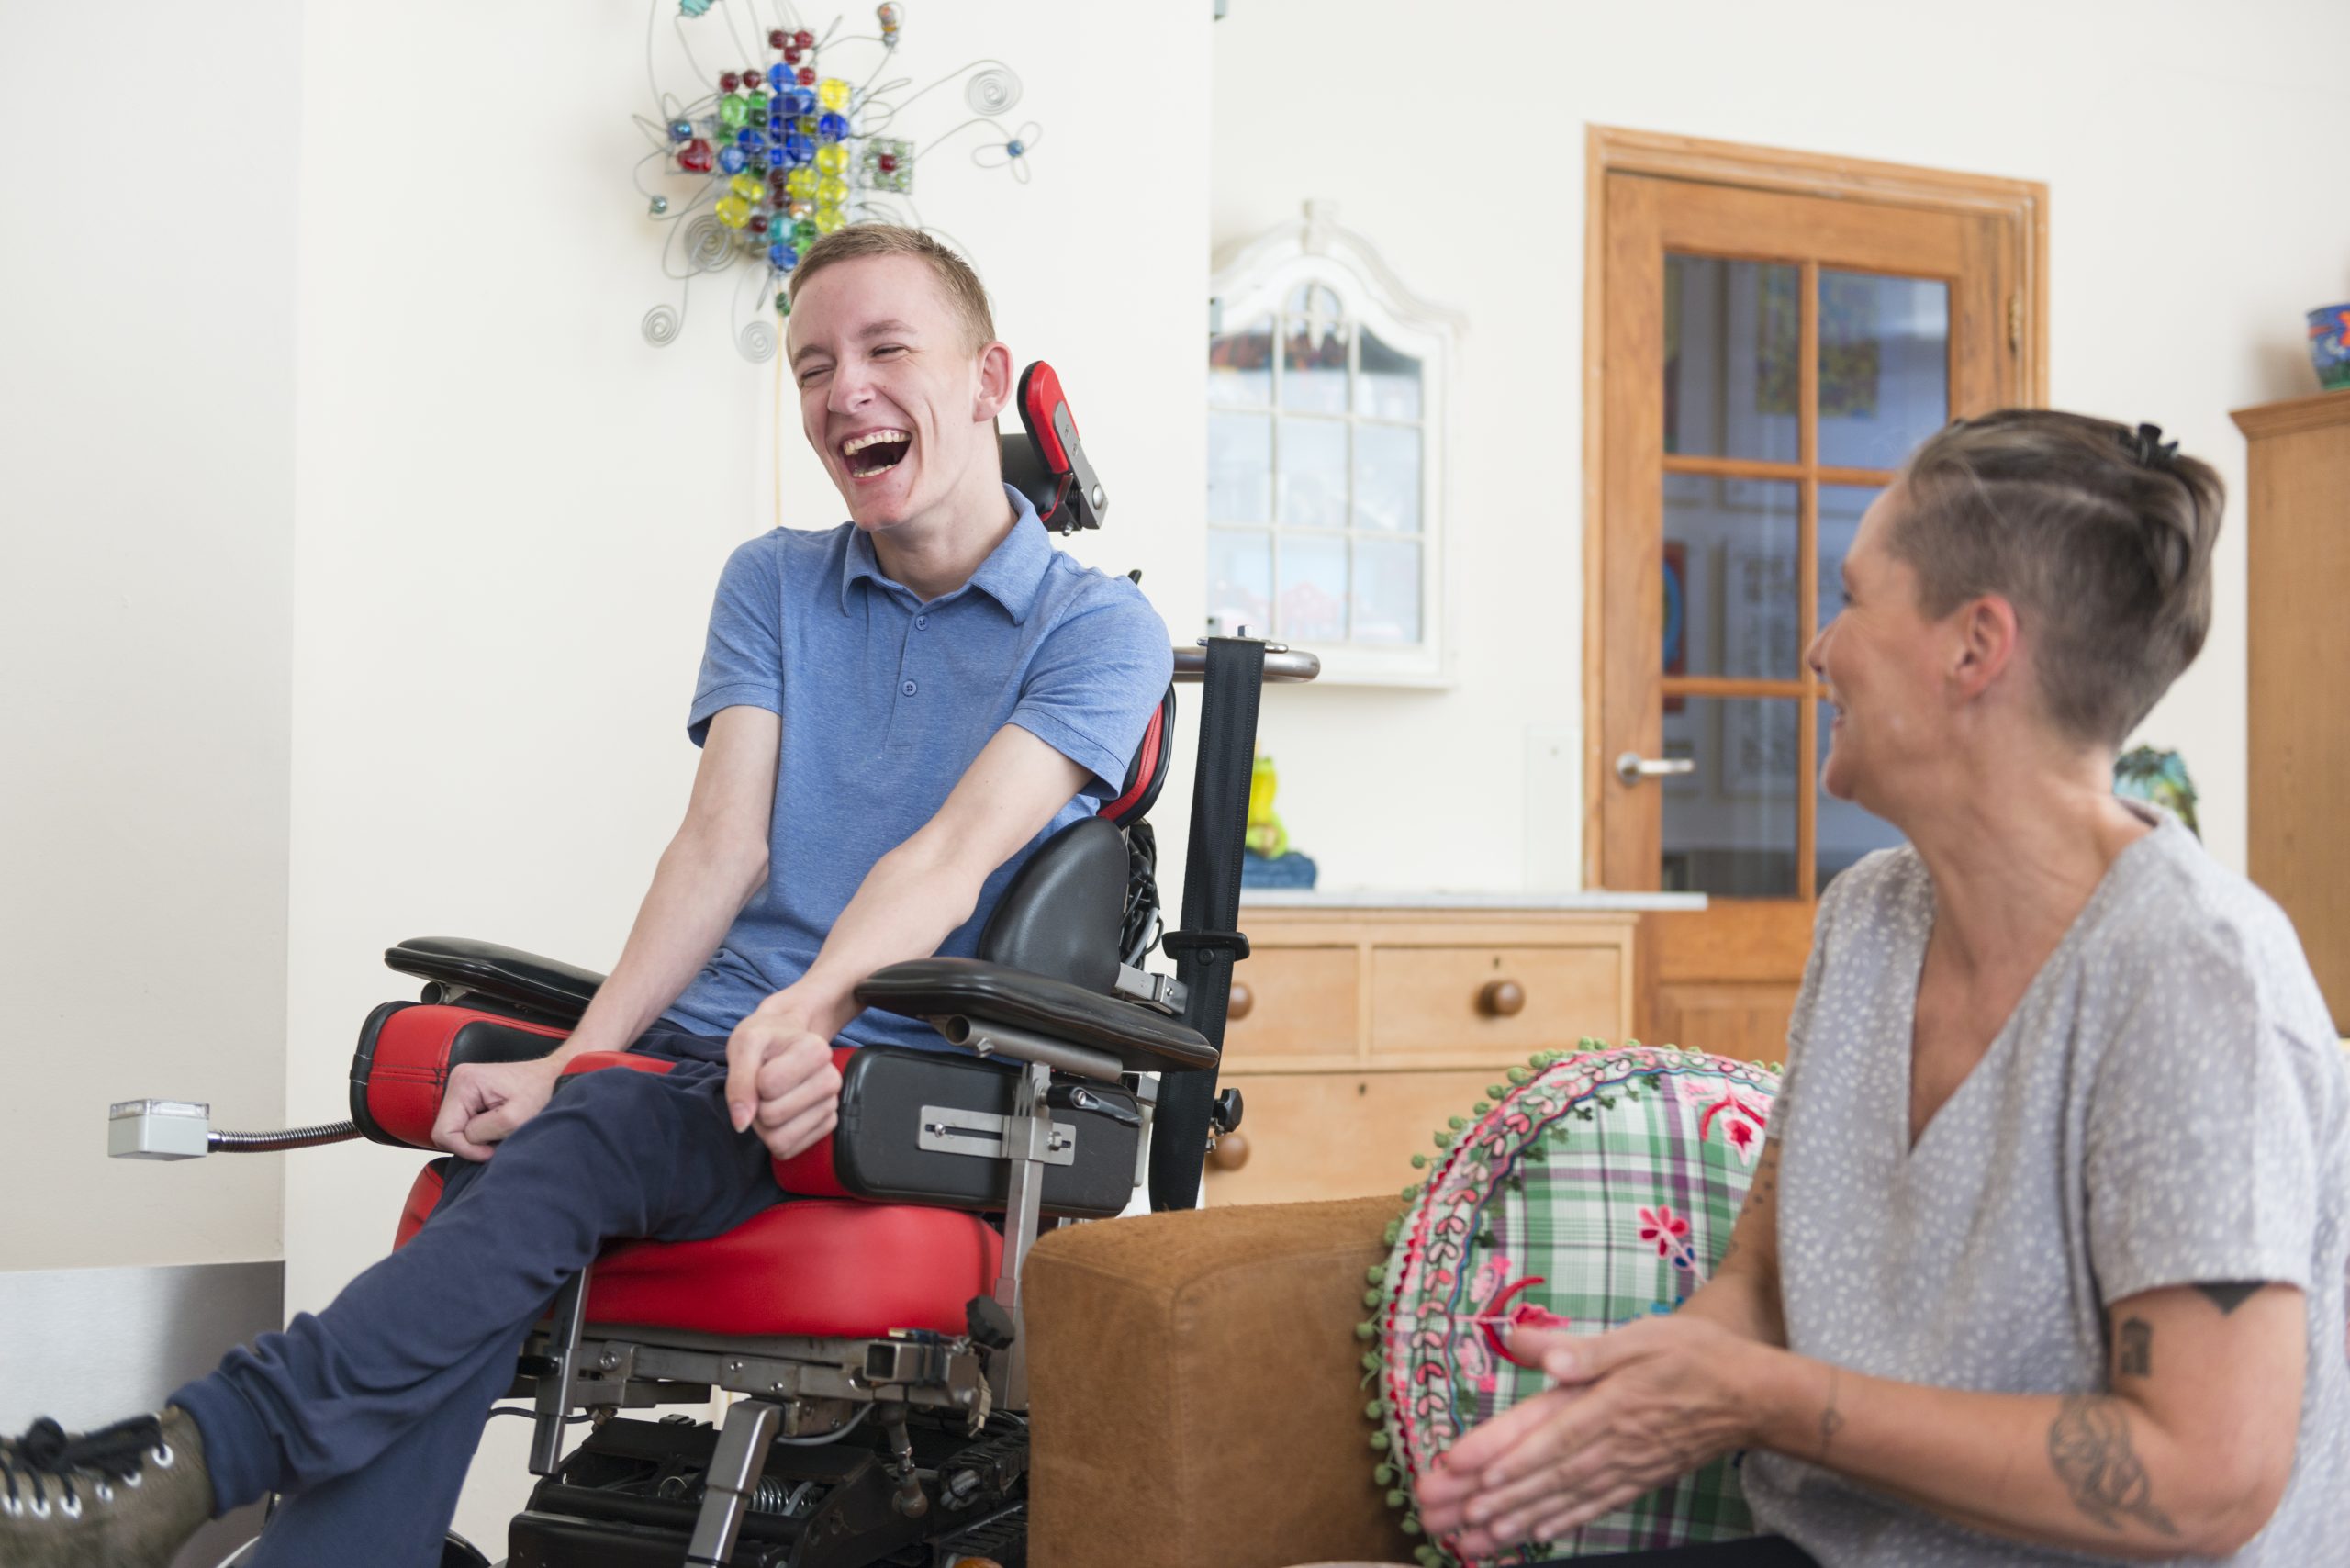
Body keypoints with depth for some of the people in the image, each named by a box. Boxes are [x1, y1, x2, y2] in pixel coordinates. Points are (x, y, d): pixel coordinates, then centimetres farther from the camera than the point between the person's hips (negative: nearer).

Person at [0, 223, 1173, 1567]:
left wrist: (809, 1011, -32)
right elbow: (724, 846, 5)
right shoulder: (774, 585, 18)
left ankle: (208, 1446, -36)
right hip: (702, 1046, 4)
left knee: (577, 1145, -32)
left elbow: (949, 857, -13)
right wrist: (564, 1062, -11)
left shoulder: (1099, 628, 3)